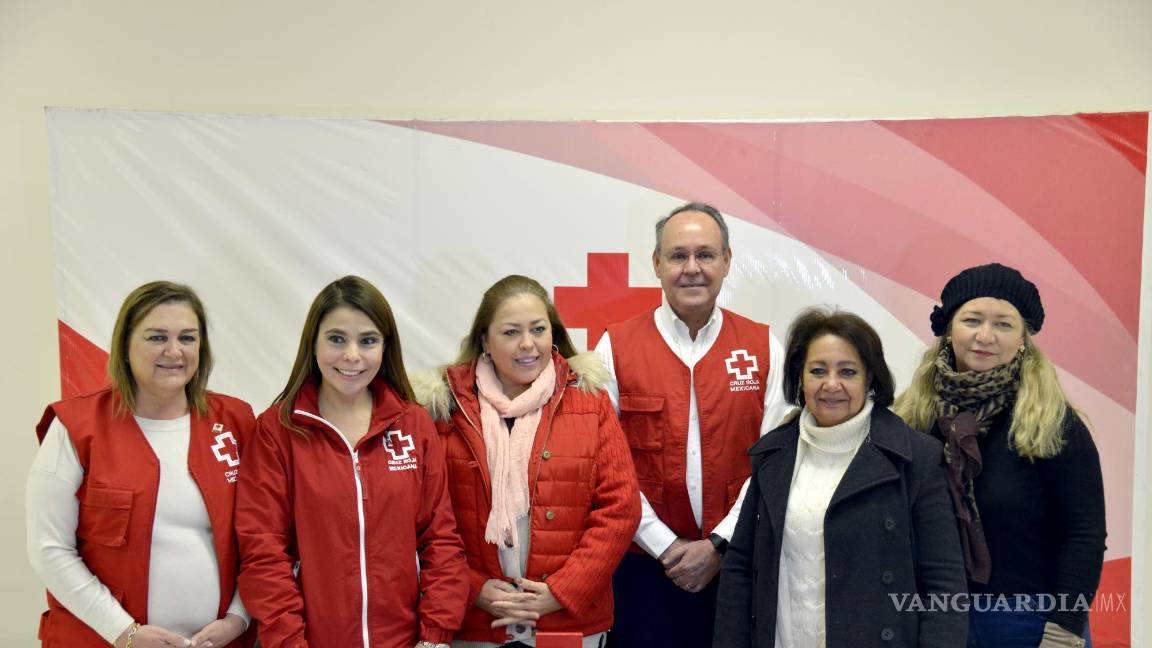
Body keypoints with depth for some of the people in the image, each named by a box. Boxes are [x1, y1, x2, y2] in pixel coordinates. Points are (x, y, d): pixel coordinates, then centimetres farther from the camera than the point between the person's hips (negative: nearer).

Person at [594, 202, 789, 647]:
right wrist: (667, 547, -9)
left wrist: (719, 544, -8)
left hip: (739, 563, 1)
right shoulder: (615, 347, -3)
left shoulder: (763, 347, 0)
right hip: (644, 565, -1)